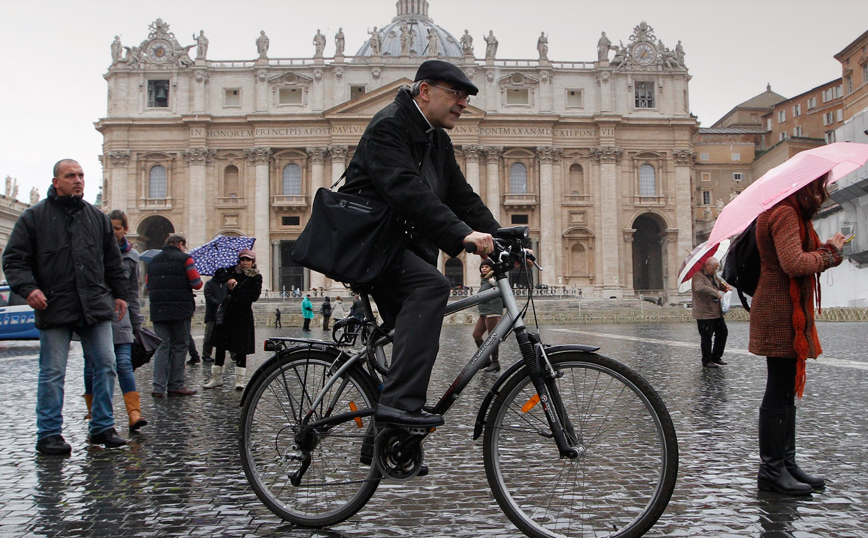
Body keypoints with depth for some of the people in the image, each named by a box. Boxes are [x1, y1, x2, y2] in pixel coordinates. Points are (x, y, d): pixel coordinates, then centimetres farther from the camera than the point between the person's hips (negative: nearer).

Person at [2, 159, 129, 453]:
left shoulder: (98, 218, 13)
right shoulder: (34, 216, 2)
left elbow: (113, 261, 21)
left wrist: (120, 293, 19)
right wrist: (27, 288, -15)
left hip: (96, 307, 4)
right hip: (54, 307, -3)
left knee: (106, 365, 3)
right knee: (52, 373, 2)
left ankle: (102, 427, 15)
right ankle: (49, 435, 12)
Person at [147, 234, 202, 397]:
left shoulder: (153, 261, 14)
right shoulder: (185, 259, -4)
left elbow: (148, 285, 15)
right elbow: (196, 283, -9)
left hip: (158, 311, 5)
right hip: (180, 310, -5)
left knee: (162, 346, 6)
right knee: (179, 347, 3)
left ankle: (159, 387, -2)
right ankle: (175, 385, 5)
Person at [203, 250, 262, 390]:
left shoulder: (256, 277, 2)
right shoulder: (233, 271, 12)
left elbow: (254, 296, -9)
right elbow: (218, 274, -1)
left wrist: (236, 289, -13)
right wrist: (228, 279, -18)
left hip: (243, 315, -3)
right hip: (227, 312, 3)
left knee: (241, 348, -3)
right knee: (220, 345, 4)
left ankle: (239, 379, 4)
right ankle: (217, 377, 13)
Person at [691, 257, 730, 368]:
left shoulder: (713, 275, 15)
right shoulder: (698, 276, -15)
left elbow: (720, 283, 31)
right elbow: (700, 288, -34)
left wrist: (726, 287, 7)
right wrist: (716, 293, -31)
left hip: (716, 312, 9)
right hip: (704, 314, -9)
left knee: (722, 333, 13)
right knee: (706, 337, -2)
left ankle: (716, 357, 26)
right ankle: (707, 361, 8)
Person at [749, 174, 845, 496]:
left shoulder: (789, 214, 21)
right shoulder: (785, 213, -14)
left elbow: (801, 259, 16)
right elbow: (794, 264, -26)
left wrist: (826, 249, 0)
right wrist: (830, 251, -12)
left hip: (789, 314, 11)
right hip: (780, 315, -11)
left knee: (786, 390, 14)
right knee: (779, 391, -6)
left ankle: (787, 463, 22)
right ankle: (771, 471, 1)